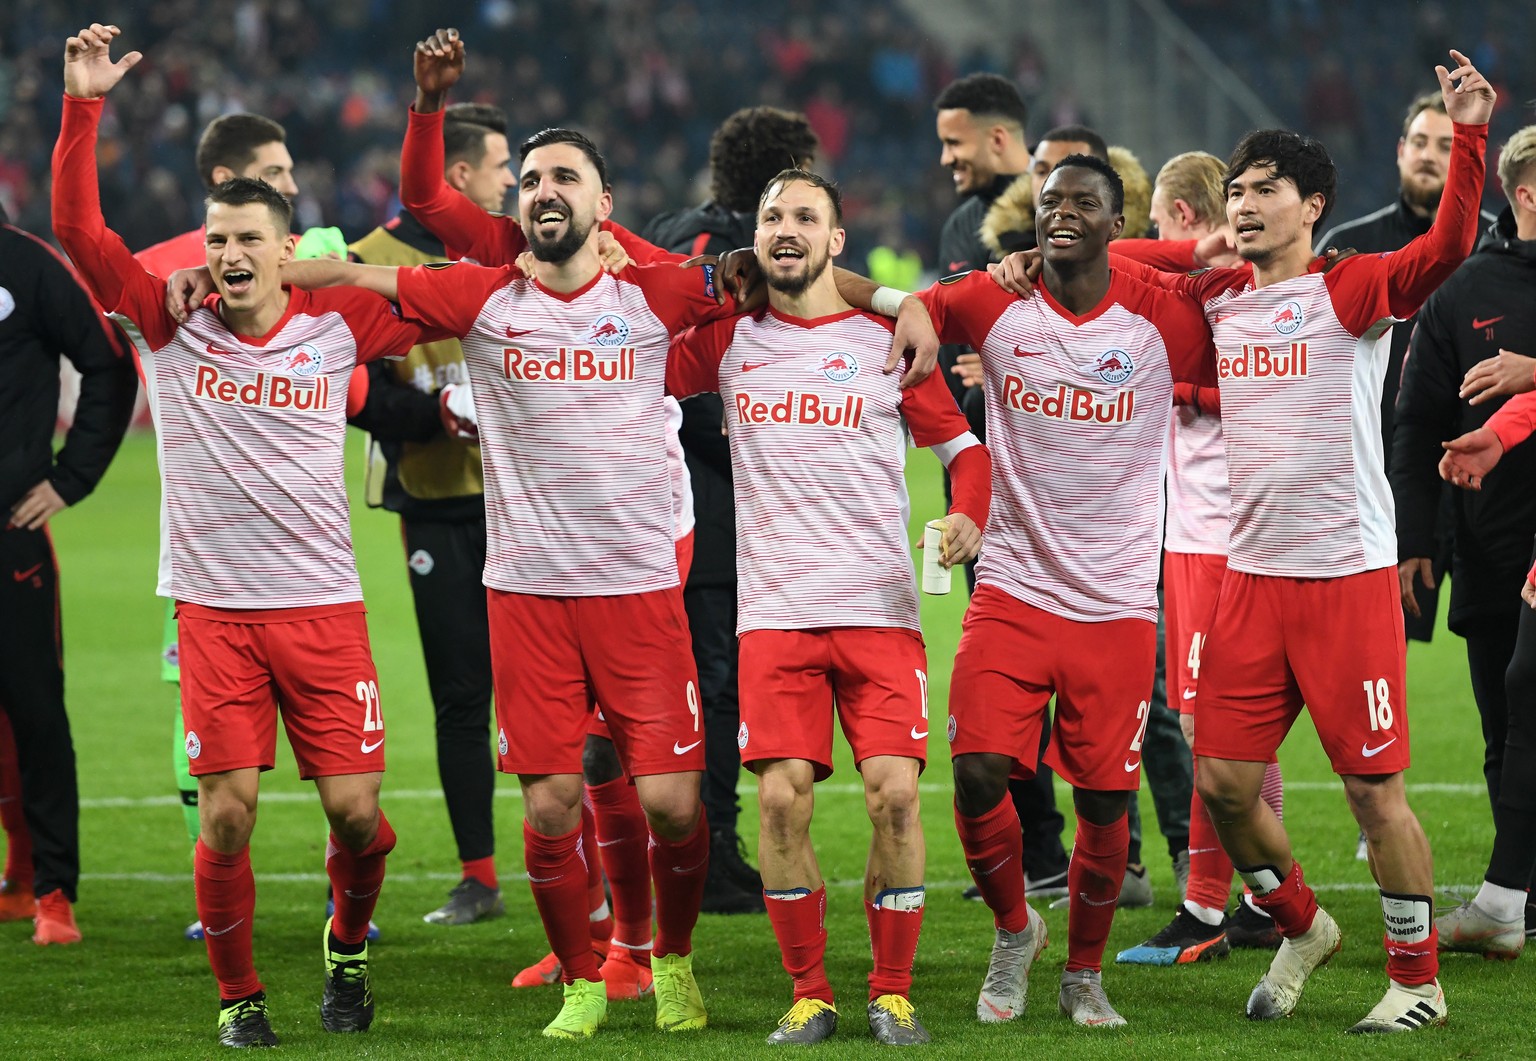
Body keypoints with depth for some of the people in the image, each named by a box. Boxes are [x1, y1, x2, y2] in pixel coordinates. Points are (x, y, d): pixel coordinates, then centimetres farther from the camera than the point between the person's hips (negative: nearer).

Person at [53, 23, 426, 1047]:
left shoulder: (337, 325, 2)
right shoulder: (171, 323, 1)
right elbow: (79, 228, -4)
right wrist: (83, 104, -12)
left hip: (324, 604, 0)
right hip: (215, 607, 0)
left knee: (356, 810, -3)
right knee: (227, 812, -6)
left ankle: (348, 945, 26)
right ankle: (238, 995, 11)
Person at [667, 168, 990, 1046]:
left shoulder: (889, 340, 5)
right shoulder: (728, 338, 10)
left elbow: (963, 444, 10)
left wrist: (969, 518, -8)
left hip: (880, 606, -1)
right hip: (775, 611, 1)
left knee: (895, 791, -12)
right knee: (783, 798, -10)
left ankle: (894, 992, 1)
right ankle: (809, 992, 3)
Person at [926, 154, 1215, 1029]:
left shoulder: (1164, 321, -3)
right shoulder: (993, 306, 1)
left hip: (1118, 604, -1)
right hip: (1013, 589, 1)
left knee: (1104, 801, 0)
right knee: (978, 773, -12)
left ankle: (1085, 972, 23)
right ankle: (1015, 929, 16)